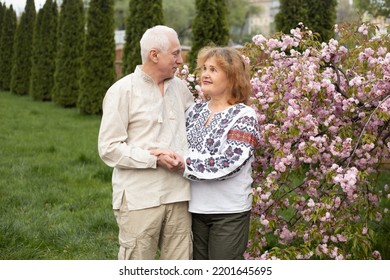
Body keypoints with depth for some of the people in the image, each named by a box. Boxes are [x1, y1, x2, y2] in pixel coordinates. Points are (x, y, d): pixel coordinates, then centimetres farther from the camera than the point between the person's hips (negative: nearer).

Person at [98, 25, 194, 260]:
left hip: (178, 196, 5)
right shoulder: (123, 91, -4)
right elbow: (109, 148, -8)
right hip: (140, 199, -5)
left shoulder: (180, 87, 12)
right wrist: (154, 157, -16)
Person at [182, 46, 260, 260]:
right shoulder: (195, 110, 8)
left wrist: (183, 163, -19)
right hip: (195, 208, 5)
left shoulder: (244, 116, -9)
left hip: (229, 212, -5)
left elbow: (227, 163, -20)